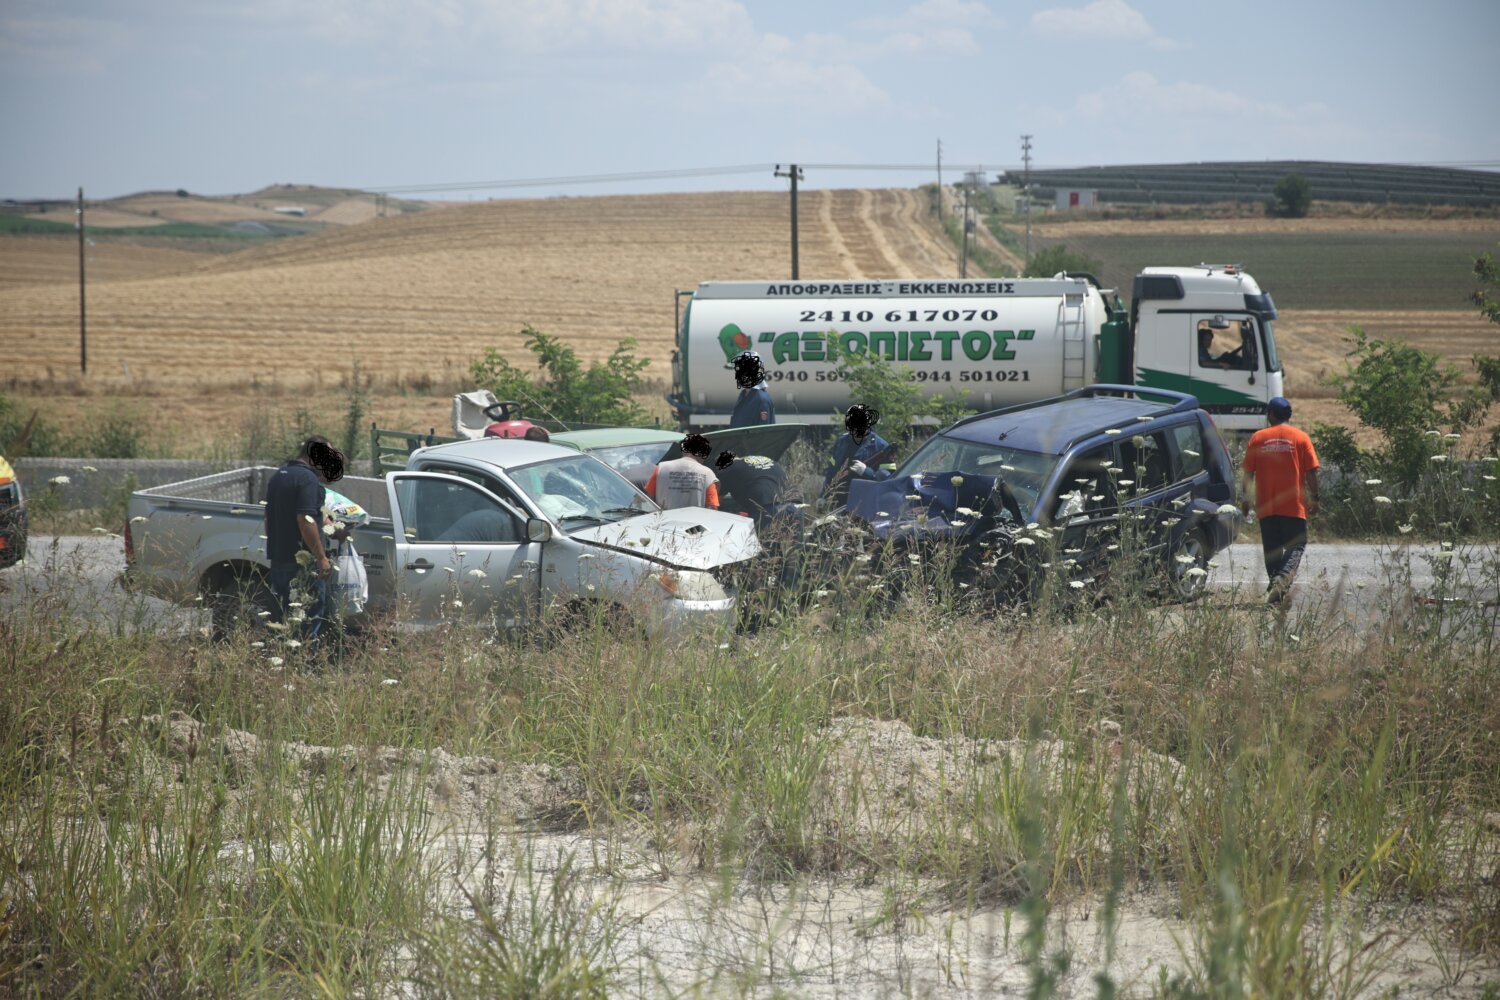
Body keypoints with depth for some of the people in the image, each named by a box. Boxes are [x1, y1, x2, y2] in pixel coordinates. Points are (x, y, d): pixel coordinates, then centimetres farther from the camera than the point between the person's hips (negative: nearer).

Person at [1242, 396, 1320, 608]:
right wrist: (1314, 499, 4)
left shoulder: (1258, 438, 3)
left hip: (1266, 507, 2)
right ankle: (1283, 577, -24)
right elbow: (1311, 472, -4)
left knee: (1272, 550, 9)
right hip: (1294, 506, -2)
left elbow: (1248, 473, 3)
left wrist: (1247, 499, 12)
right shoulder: (1300, 438, 0)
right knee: (1296, 546, 2)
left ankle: (1276, 591, 9)